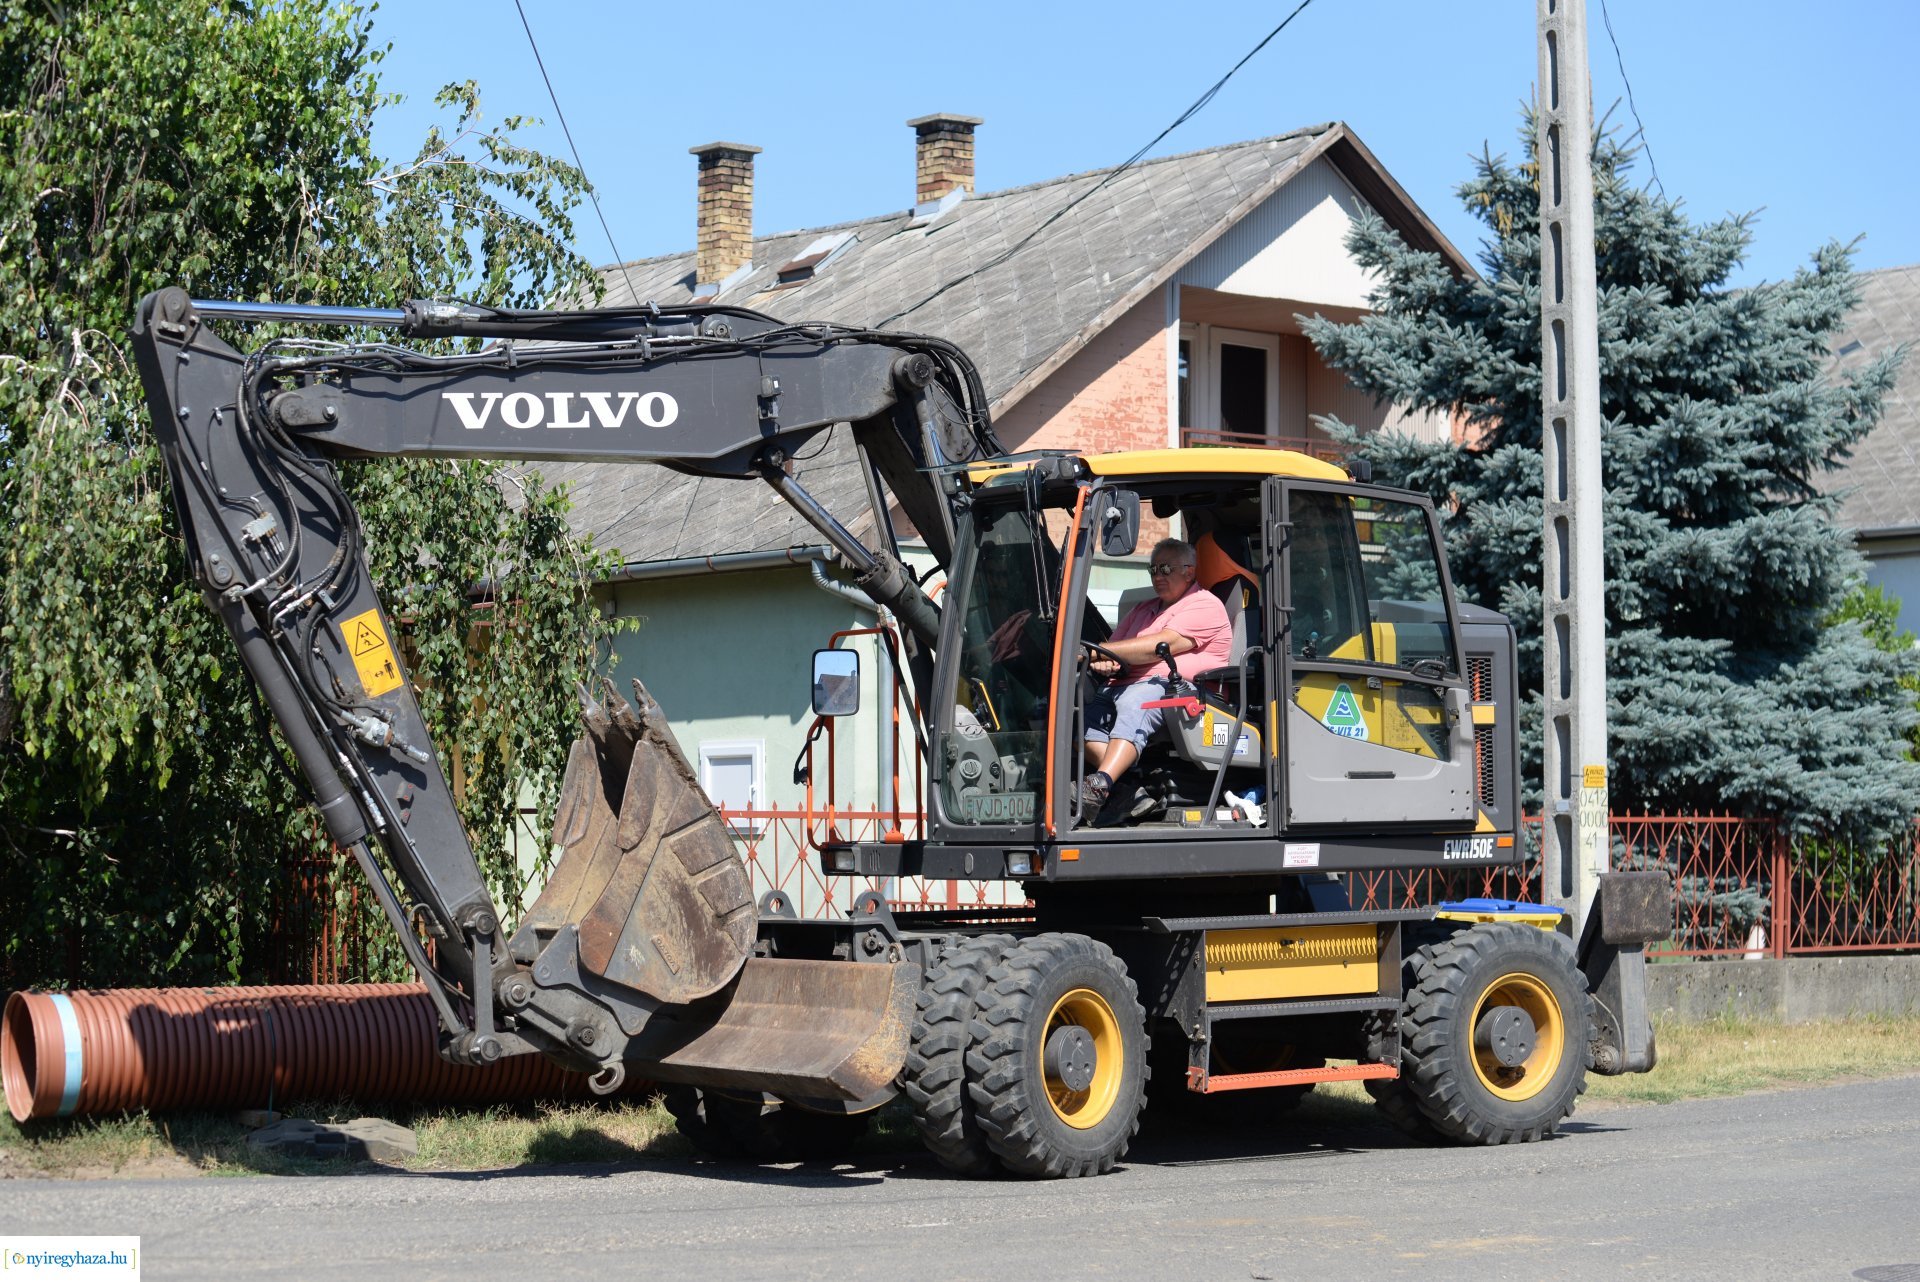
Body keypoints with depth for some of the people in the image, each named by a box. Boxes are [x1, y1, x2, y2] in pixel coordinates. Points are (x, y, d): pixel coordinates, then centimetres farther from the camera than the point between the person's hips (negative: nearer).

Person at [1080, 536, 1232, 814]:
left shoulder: (1205, 605, 5)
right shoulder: (1144, 609, 32)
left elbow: (1162, 645, -9)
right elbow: (1115, 643, 26)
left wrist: (1098, 651, -14)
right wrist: (1104, 663, -3)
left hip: (1175, 686, -7)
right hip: (1124, 685, 8)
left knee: (1134, 702, -40)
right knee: (1086, 709, -24)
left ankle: (1100, 785, -59)